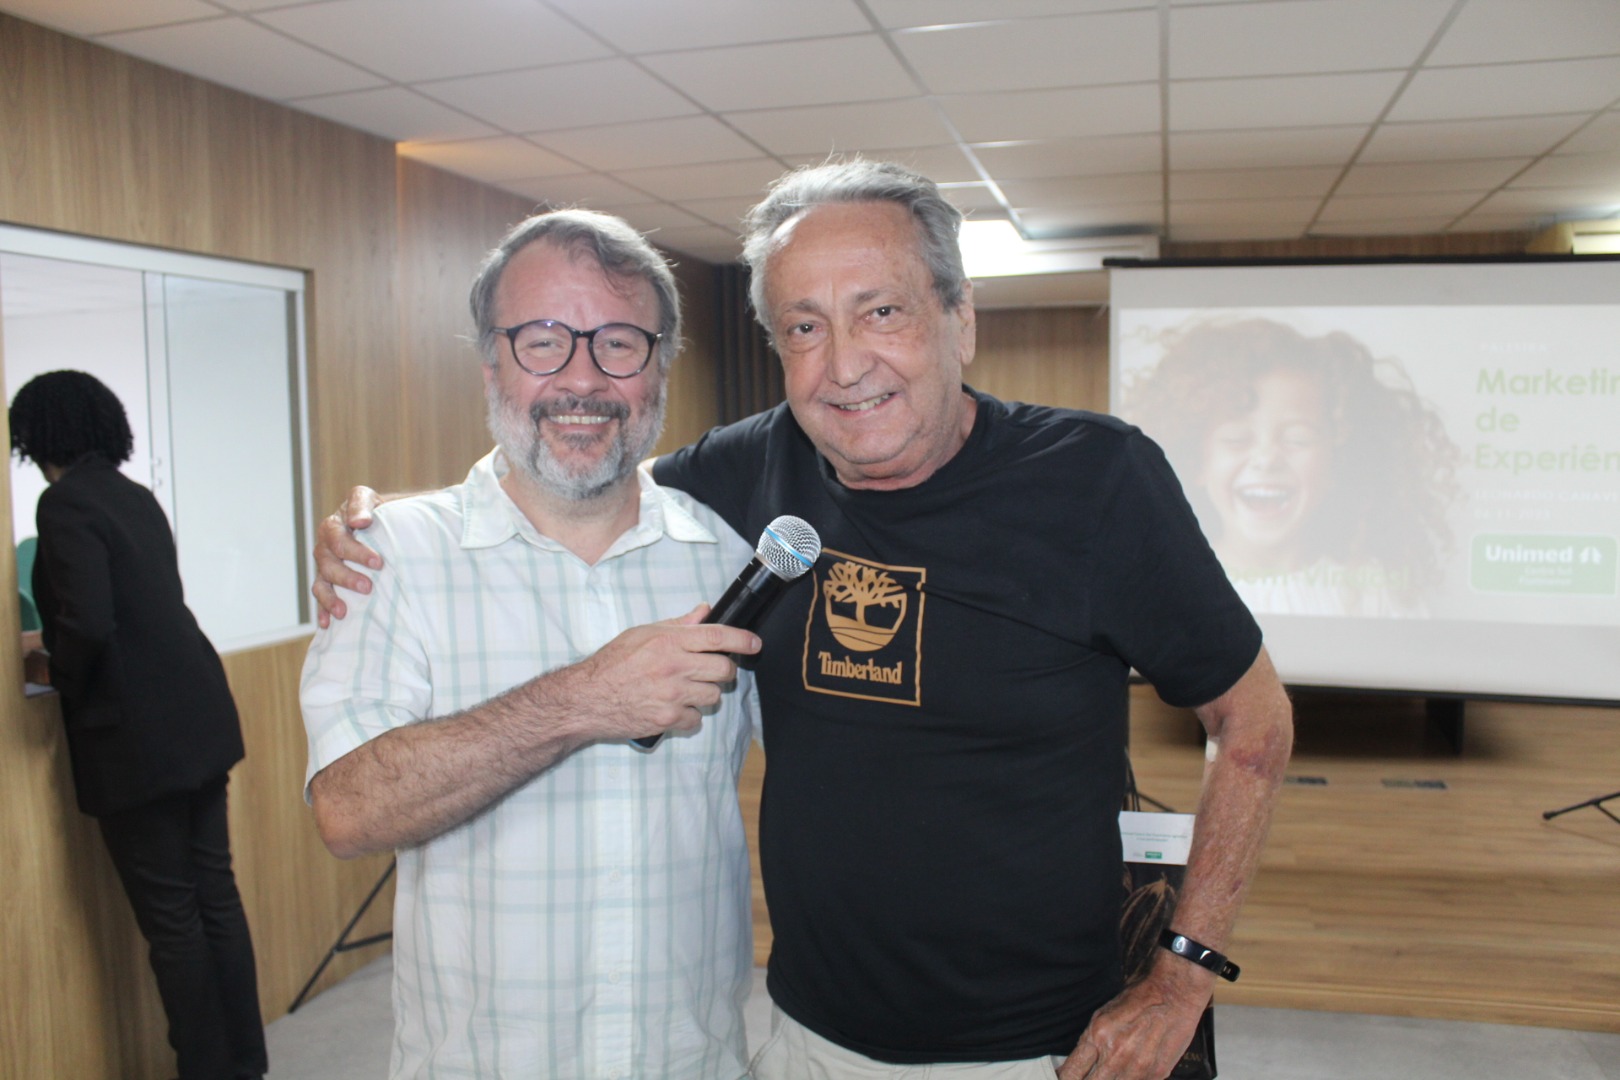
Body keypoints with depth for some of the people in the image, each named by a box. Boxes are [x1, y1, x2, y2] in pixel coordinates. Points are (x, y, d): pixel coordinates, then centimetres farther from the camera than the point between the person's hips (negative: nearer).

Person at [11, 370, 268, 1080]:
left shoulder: (65, 503, -12)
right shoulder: (135, 495, 11)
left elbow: (90, 623, -21)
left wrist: (58, 673, -1)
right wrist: (61, 647, 29)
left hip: (135, 735, -8)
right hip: (198, 717, 8)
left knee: (169, 916, 5)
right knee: (215, 894, 14)